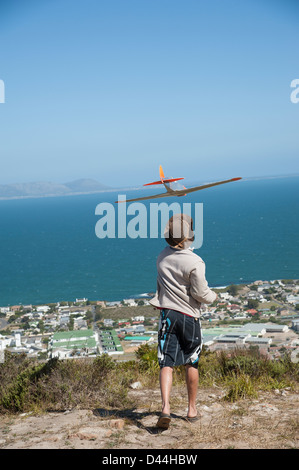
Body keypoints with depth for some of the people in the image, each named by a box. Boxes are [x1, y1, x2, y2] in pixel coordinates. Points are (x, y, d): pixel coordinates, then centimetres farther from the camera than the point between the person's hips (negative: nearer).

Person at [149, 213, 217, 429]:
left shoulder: (162, 257, 0)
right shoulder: (194, 262, -18)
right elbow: (201, 294, -13)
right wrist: (213, 296, 7)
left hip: (167, 314, 3)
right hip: (189, 315, -3)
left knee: (166, 363, 0)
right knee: (191, 364, 13)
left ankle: (166, 407, -17)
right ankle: (192, 409, 25)